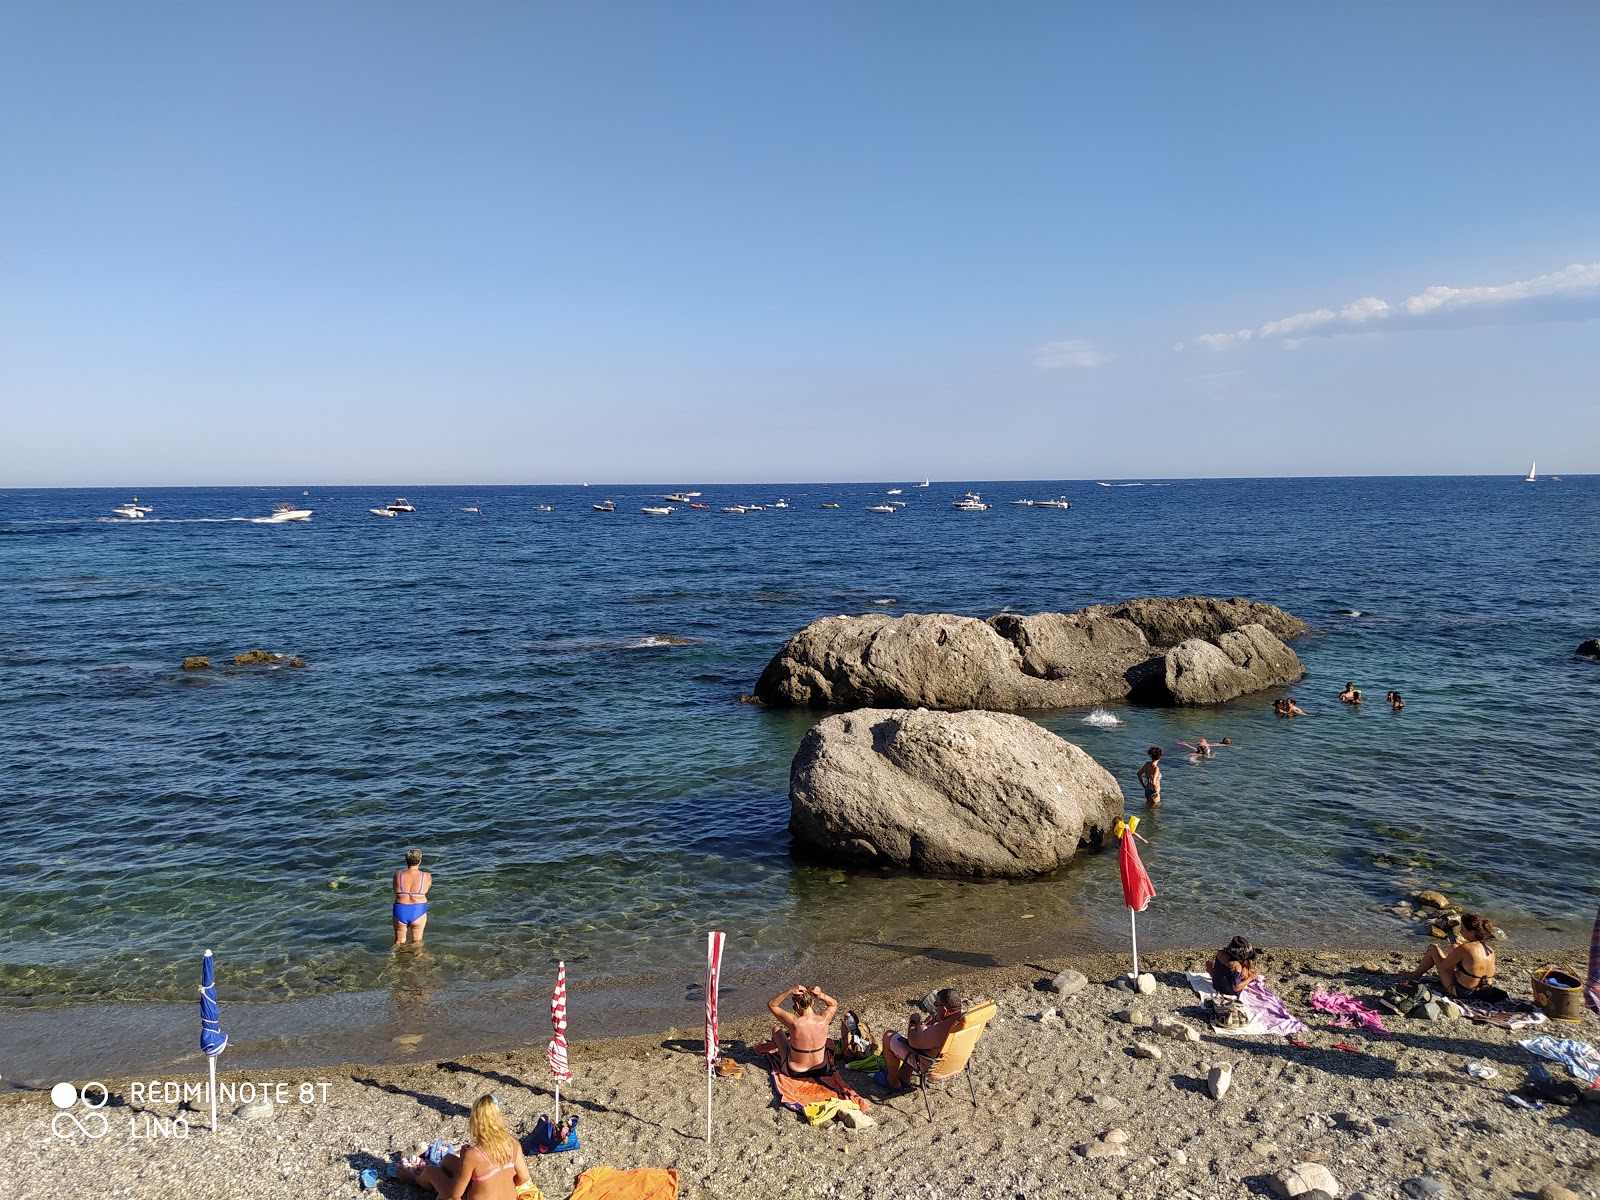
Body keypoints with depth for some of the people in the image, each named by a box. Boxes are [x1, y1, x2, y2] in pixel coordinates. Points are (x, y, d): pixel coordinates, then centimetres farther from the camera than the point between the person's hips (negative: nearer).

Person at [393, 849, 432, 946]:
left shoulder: (398, 874, -6)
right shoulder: (426, 877, -9)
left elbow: (395, 890, 8)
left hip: (400, 911, 1)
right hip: (418, 912, -1)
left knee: (399, 942, 19)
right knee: (417, 941, 17)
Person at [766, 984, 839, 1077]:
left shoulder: (794, 1022, -30)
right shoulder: (823, 1021, -23)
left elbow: (771, 1004, -15)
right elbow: (834, 1004, 2)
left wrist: (789, 991, -29)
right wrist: (821, 996, -19)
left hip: (794, 1072, -3)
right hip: (821, 1069, 3)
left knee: (776, 1030, 17)